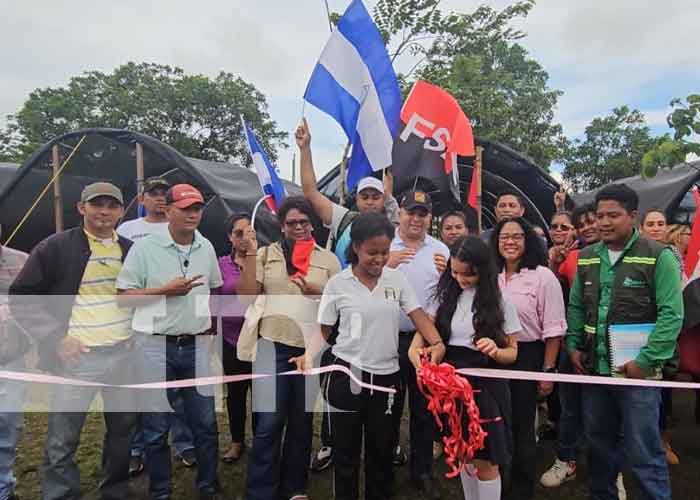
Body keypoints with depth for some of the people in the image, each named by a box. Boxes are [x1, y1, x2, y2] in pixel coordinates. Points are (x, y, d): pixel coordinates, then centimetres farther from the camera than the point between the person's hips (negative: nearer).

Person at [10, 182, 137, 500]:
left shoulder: (131, 251, 8)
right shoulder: (54, 248, -5)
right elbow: (22, 297, -3)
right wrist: (56, 338, -11)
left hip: (123, 355, 4)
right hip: (76, 357, -4)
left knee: (123, 430, 14)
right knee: (62, 442, 1)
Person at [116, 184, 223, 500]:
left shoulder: (206, 247, 7)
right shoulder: (144, 247, -6)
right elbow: (123, 296, -6)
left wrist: (209, 325, 9)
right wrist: (166, 290, -16)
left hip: (197, 345, 4)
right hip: (156, 346, -3)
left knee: (205, 423, 9)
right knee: (156, 427, 8)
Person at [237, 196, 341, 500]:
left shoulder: (328, 259, 6)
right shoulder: (266, 254, 5)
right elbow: (247, 295, -3)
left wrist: (318, 292, -12)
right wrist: (250, 254, -8)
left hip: (312, 348, 2)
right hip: (273, 345, -1)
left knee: (301, 423, 16)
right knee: (268, 423, -2)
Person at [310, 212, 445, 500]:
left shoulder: (397, 279, -1)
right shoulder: (338, 284, -7)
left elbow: (418, 315, -3)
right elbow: (323, 330, -1)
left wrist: (437, 343, -20)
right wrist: (309, 354, -19)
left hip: (386, 375, 2)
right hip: (347, 375, -2)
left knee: (382, 449, 18)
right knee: (346, 450, 13)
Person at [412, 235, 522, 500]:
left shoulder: (500, 302, -6)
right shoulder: (444, 296, 0)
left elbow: (512, 352, -2)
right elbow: (421, 336, -1)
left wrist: (495, 351, -24)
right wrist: (418, 358, -22)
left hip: (486, 386, -3)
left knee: (485, 460, 4)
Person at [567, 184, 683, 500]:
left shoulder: (658, 257, -8)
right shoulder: (586, 258, 8)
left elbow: (671, 315, -13)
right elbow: (576, 307, 12)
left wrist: (647, 360, -17)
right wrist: (573, 346, 3)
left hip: (637, 371, -5)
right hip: (593, 368, 5)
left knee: (643, 451, 3)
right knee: (598, 442, 18)